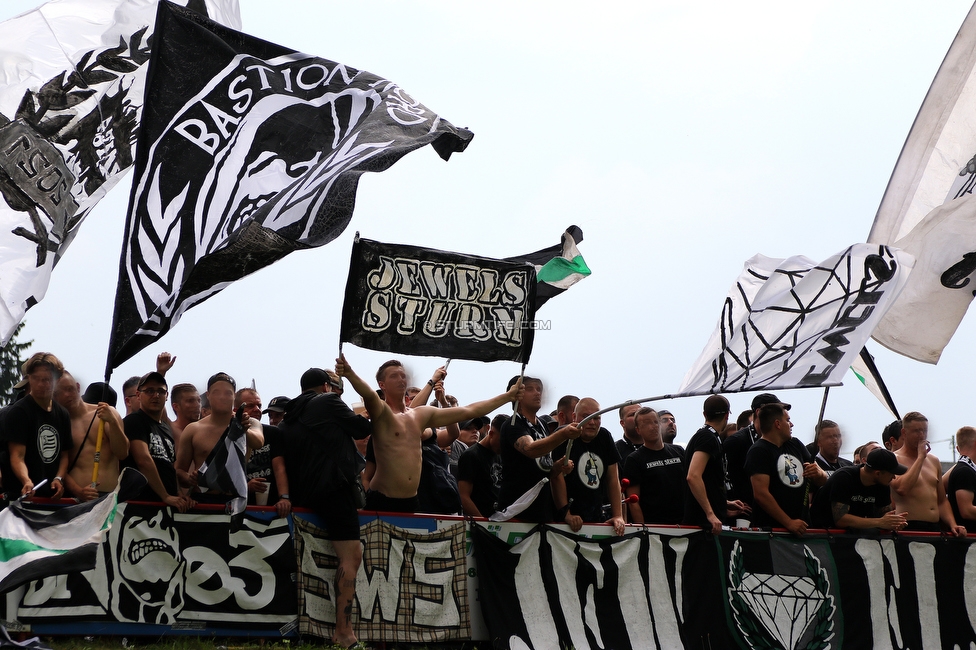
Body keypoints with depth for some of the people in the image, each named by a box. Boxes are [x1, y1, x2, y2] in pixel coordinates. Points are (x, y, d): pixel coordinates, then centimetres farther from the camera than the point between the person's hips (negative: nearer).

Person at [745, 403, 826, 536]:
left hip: (801, 525, 7)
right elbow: (760, 494, -18)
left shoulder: (796, 445, 17)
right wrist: (789, 523, -20)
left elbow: (823, 480, 20)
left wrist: (819, 474, -4)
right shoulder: (759, 451, -7)